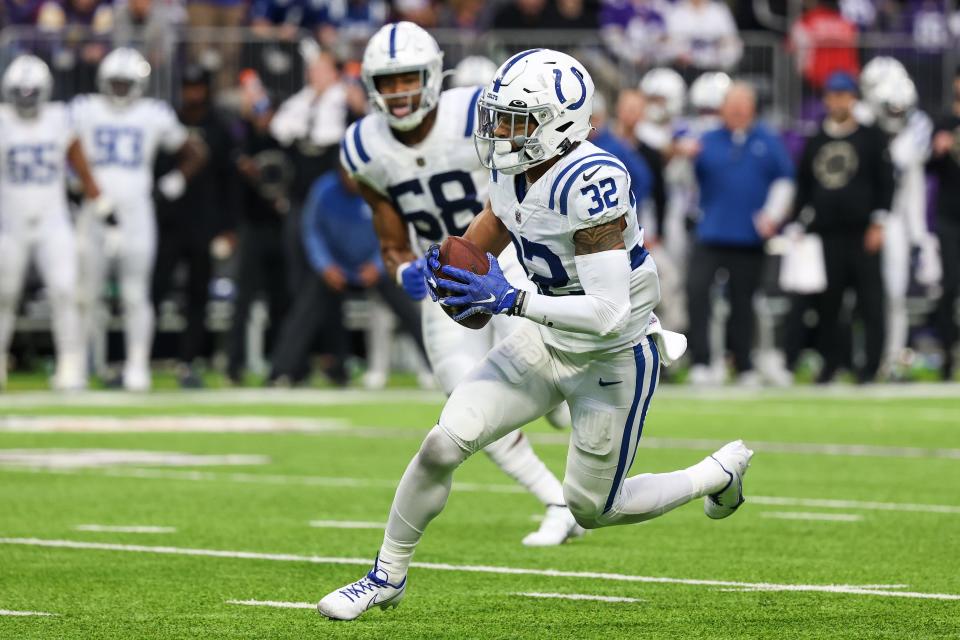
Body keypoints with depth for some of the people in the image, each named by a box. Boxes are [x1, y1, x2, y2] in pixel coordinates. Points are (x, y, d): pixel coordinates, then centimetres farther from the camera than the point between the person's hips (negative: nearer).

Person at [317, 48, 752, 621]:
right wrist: (456, 266, -6)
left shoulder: (590, 183, -31)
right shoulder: (512, 167, -7)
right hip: (548, 341, 7)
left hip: (615, 358, -7)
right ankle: (388, 578, 14)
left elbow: (608, 314, -34)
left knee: (591, 508, 9)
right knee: (443, 444, -6)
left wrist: (511, 300, -34)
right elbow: (491, 230, 15)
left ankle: (720, 474, 33)